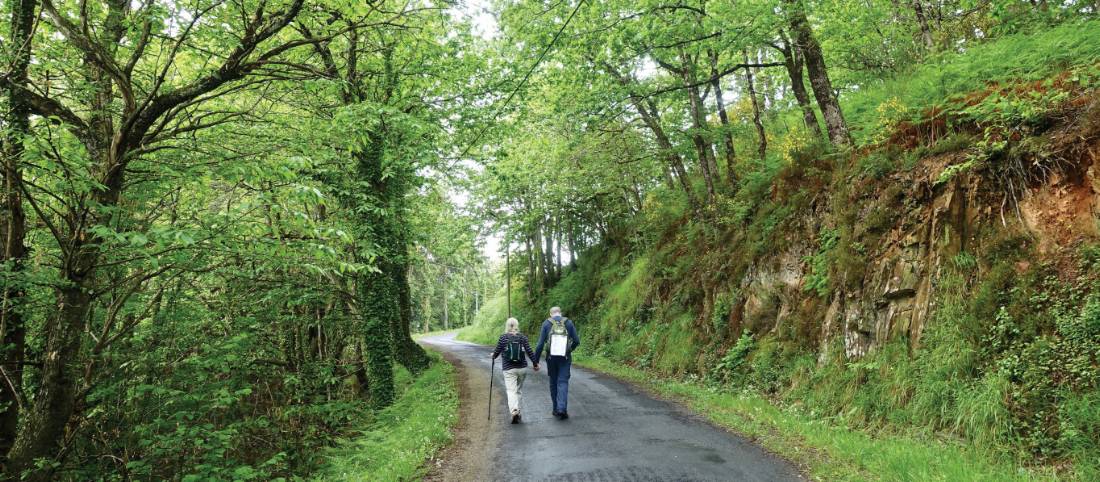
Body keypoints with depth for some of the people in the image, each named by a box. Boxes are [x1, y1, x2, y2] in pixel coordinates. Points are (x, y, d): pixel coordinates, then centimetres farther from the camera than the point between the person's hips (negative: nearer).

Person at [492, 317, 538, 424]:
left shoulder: (503, 337, -5)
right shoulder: (523, 337, 0)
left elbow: (497, 351, 2)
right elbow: (529, 352, 0)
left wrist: (493, 356, 24)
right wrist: (535, 363, 11)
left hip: (508, 369, -3)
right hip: (522, 368, 3)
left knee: (511, 390, -6)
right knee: (519, 389, 17)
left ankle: (514, 410, -26)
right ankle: (516, 409, 21)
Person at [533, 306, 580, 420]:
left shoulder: (546, 323, 2)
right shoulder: (568, 322, 5)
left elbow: (540, 344, -3)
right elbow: (577, 341, 4)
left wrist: (535, 360, 1)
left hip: (551, 357, 1)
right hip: (565, 358, 0)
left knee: (553, 382, 14)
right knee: (563, 382, 0)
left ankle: (556, 409, 20)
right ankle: (562, 408, -17)